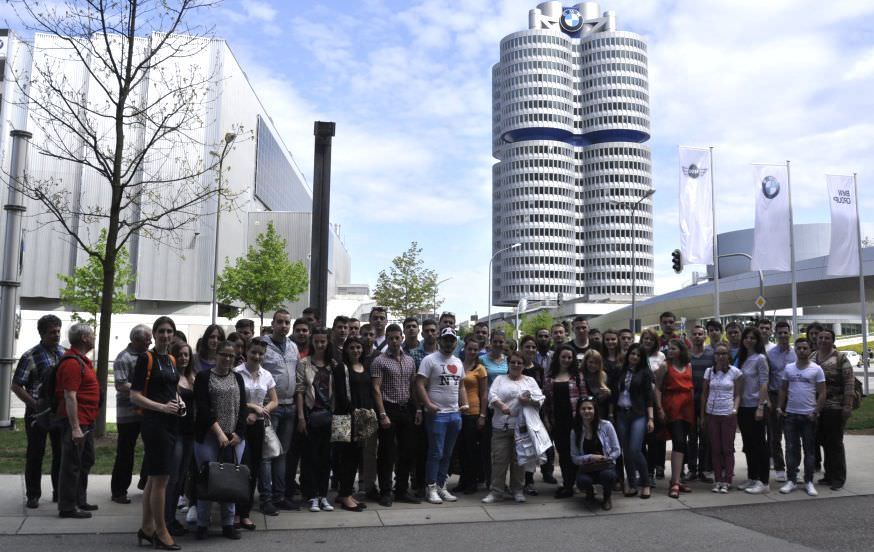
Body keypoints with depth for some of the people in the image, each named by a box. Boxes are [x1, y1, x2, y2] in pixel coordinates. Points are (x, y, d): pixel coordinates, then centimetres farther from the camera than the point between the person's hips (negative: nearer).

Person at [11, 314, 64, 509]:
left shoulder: (64, 353, 6)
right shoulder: (31, 356, -8)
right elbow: (16, 386, -8)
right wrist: (36, 405, -16)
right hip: (38, 414, -4)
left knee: (61, 453, 10)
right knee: (35, 454, 4)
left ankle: (59, 492, 22)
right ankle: (33, 495, 16)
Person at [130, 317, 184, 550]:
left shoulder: (171, 360, 13)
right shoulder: (146, 358, -9)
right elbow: (135, 396, -13)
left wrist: (179, 402, 7)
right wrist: (162, 407, -20)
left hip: (171, 423, 8)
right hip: (154, 423, -8)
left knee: (154, 478, 14)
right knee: (160, 479, -4)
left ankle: (147, 528, 23)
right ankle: (161, 532, 7)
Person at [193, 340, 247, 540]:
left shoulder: (237, 378, 13)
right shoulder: (204, 377, 1)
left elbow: (243, 407, 9)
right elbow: (203, 408, -8)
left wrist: (238, 434, -4)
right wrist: (219, 433, -15)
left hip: (235, 437, 4)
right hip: (208, 437, -3)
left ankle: (228, 524, 14)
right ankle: (202, 525, 10)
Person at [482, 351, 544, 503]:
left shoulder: (530, 381, 14)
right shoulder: (500, 379, 13)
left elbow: (540, 400, 3)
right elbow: (492, 395, -3)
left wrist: (529, 401, -18)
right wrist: (501, 406, -22)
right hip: (501, 426, -1)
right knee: (499, 458, -1)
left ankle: (517, 490, 17)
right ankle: (496, 491, 5)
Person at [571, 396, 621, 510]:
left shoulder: (606, 425, -5)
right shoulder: (575, 432, -1)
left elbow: (617, 450, -1)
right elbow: (574, 458, -2)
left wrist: (606, 459, -17)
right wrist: (590, 457, -18)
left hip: (606, 466, -1)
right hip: (586, 468, 1)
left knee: (607, 475, -37)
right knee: (582, 481, -33)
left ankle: (607, 498, 2)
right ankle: (590, 494, 10)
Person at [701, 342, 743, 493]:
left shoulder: (735, 372, -2)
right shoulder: (709, 371, 5)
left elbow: (737, 395, 1)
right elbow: (704, 394, 9)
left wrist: (735, 409, -15)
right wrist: (702, 416, 7)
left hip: (728, 415, -2)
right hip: (711, 414, 3)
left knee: (728, 449, 2)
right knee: (715, 449, 6)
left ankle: (726, 481, 7)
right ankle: (718, 480, 13)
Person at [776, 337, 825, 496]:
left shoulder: (816, 369, -2)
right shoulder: (788, 368, 6)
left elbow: (822, 393, -3)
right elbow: (783, 390, 10)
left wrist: (816, 412, -11)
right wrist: (779, 407, 1)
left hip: (808, 416, -2)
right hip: (790, 414, 2)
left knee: (809, 450, 6)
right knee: (791, 449, 6)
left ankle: (809, 482, 14)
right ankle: (791, 480, 12)